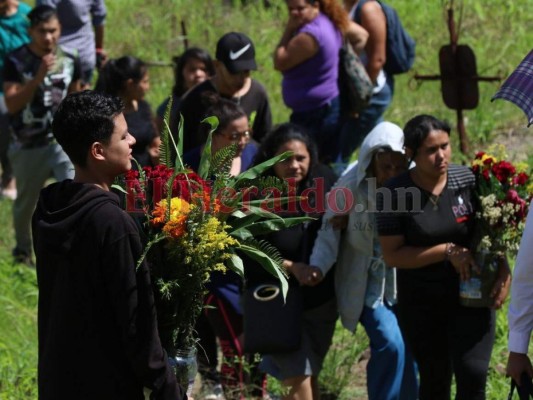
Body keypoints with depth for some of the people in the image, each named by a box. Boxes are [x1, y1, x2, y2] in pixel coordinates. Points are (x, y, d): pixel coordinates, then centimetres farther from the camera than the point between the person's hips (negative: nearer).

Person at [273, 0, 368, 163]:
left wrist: (289, 29, -14)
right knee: (328, 166, 16)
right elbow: (361, 36, 19)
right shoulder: (331, 21, 5)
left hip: (314, 115, -10)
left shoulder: (309, 35, -24)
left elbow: (280, 62, -19)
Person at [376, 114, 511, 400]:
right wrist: (448, 251, -20)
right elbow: (392, 255, -13)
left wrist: (503, 271, -14)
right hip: (421, 304, -1)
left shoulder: (467, 180, -5)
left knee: (473, 376, -12)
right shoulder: (395, 194, -12)